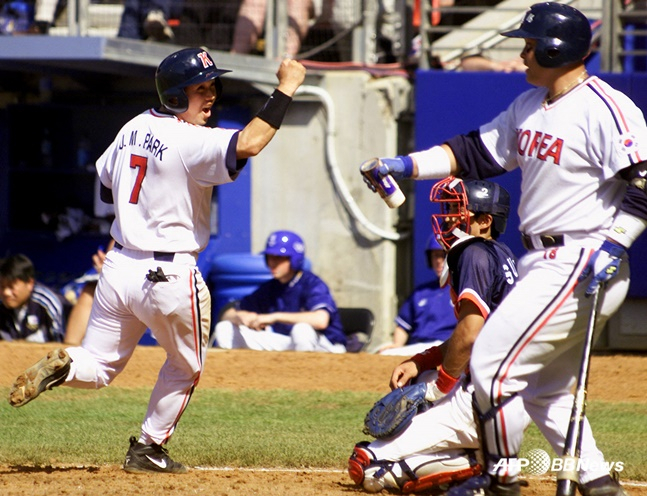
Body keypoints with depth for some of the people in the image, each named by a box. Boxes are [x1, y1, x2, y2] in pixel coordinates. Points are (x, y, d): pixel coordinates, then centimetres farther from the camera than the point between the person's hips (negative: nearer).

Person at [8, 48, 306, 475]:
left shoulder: (133, 128, 7)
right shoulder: (191, 141, -17)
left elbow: (105, 186, 18)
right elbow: (248, 144, -32)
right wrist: (286, 90, -27)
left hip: (119, 265, 6)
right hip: (169, 275, -6)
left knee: (97, 369, 15)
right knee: (186, 367, 19)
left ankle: (62, 366, -16)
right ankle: (148, 450, 23)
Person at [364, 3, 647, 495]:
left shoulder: (605, 108, -16)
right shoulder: (530, 105, 13)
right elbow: (478, 151, 16)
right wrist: (410, 165, 6)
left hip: (581, 267, -10)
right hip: (545, 264, 10)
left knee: (492, 362, -9)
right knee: (543, 386, 15)